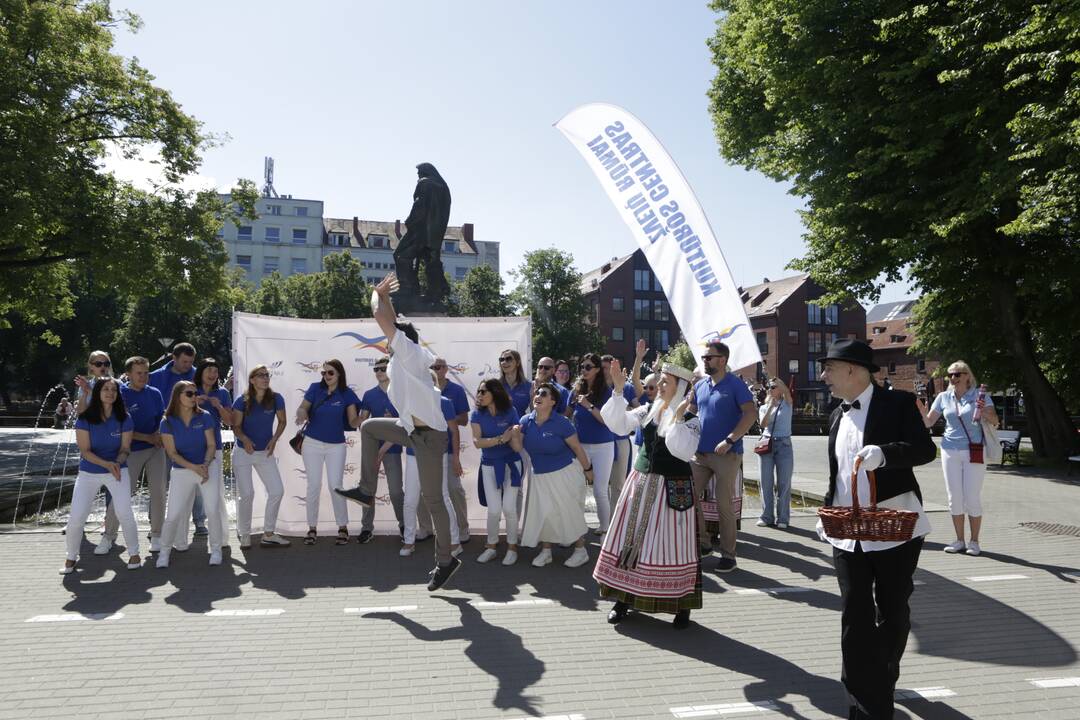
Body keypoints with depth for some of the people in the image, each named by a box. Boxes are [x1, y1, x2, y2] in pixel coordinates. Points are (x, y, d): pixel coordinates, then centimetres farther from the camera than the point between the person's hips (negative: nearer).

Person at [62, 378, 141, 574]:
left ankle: (134, 554, 4)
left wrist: (117, 463, -24)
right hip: (88, 472, 1)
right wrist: (107, 464, -24)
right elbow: (85, 451, -11)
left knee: (124, 512, -14)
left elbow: (125, 448, -3)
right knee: (76, 517, -4)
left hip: (117, 469, 0)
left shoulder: (124, 418, -7)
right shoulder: (85, 418, -9)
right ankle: (71, 558, 20)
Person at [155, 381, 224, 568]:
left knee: (213, 510, -9)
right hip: (181, 472, 0)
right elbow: (172, 453, -8)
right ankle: (165, 551, 19)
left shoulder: (204, 417, -4)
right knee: (173, 515, -3)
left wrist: (205, 465, -21)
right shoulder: (168, 422, -6)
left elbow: (211, 445, -4)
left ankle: (216, 549, 8)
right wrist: (194, 467, -21)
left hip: (206, 468, 0)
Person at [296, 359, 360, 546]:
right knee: (314, 486, 5)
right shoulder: (315, 388, -4)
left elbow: (353, 421, -8)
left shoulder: (346, 393, -6)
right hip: (312, 443, 1)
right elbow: (303, 407, -3)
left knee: (336, 486, -1)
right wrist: (302, 413, -27)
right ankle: (312, 528, 14)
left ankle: (343, 528, 10)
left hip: (336, 446, -1)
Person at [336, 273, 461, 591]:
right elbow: (391, 320, 28)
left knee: (432, 499, -2)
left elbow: (380, 316, -13)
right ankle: (367, 489, 22)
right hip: (412, 429, 9)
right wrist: (384, 295, 28)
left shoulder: (408, 350, -10)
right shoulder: (402, 359, 13)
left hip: (429, 436, -9)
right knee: (369, 427, 21)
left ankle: (445, 560, 11)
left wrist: (377, 294, 5)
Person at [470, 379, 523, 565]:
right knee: (494, 510, -1)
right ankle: (491, 546, 20)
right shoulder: (477, 415, -5)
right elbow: (477, 442, -16)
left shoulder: (510, 411, -9)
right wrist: (501, 439, -24)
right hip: (489, 465, 1)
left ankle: (512, 547, 16)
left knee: (509, 508, -3)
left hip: (511, 463, -1)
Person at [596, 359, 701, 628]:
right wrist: (618, 389, -8)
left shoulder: (690, 417, -8)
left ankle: (683, 605, 16)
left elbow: (684, 451, -21)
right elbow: (618, 423, -2)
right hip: (642, 481, 5)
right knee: (630, 538, 8)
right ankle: (624, 597, 21)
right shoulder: (649, 410, 6)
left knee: (671, 542, 0)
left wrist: (677, 417, -25)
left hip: (672, 487, -5)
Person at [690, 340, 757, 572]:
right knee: (690, 498, 6)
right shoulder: (700, 386, 10)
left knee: (724, 505, -1)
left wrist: (729, 440, -22)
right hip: (700, 453, 6)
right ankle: (702, 543, 23)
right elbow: (689, 413, 20)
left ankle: (728, 555, 12)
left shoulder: (735, 384, -8)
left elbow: (751, 414, -17)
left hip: (726, 454, -6)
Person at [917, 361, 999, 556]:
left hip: (974, 451, -3)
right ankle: (959, 541, 14)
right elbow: (928, 423, 8)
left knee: (973, 497, -1)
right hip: (950, 451, 3)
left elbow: (995, 422, -7)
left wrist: (985, 411, -27)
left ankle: (974, 541, 9)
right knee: (954, 498, 5)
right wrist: (922, 410, -12)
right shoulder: (943, 397, 7)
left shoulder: (979, 395, -1)